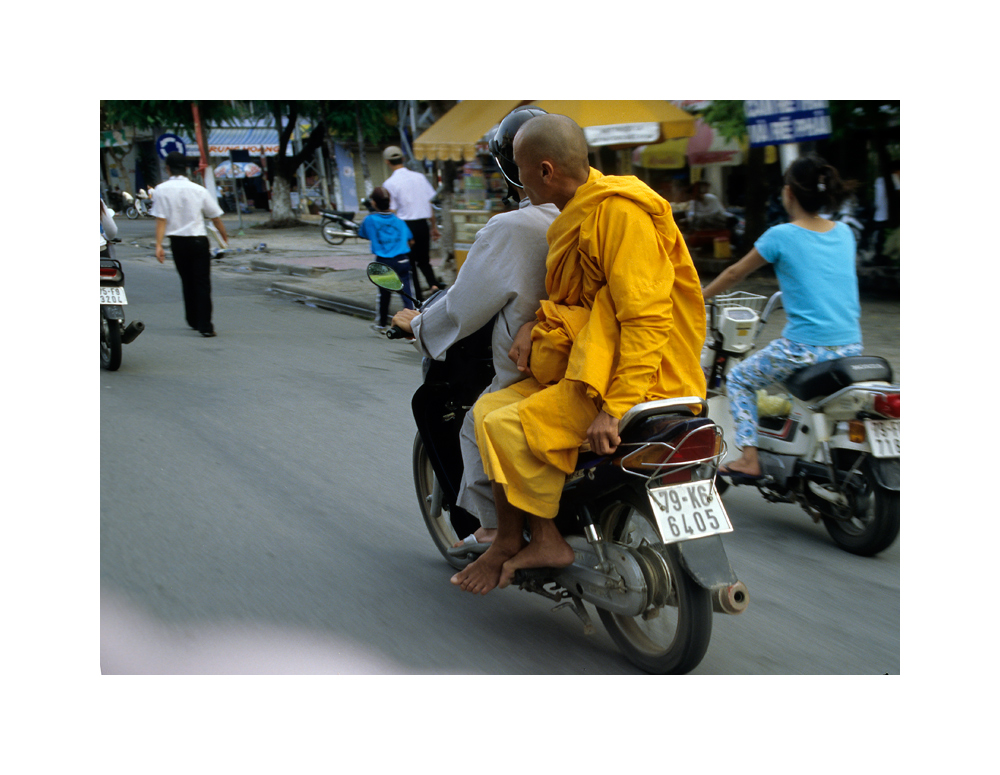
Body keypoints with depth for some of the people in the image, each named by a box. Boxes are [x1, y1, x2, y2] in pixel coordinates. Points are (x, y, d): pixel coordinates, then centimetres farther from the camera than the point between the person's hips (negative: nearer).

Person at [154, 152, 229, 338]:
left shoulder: (162, 189, -5)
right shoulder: (198, 190, -1)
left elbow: (161, 219, -11)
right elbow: (215, 216, 6)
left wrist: (159, 245, -10)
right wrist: (225, 237, 21)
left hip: (178, 241, 1)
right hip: (199, 240, -1)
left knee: (187, 282, 17)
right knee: (202, 283, 0)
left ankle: (194, 320, 28)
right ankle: (205, 325, -8)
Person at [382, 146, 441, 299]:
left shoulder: (390, 183, -8)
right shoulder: (419, 177, 5)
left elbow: (391, 211, -9)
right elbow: (429, 204, 9)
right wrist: (434, 226, 17)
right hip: (422, 224, 4)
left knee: (409, 263, 7)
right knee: (424, 261, 17)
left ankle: (418, 298, 6)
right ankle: (433, 284, -9)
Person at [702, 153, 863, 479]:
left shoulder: (781, 236, -7)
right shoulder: (844, 233, 8)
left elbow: (735, 273, 5)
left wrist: (698, 297, 20)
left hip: (805, 347, -6)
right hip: (851, 347, 6)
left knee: (739, 379, 16)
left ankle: (749, 459, 6)